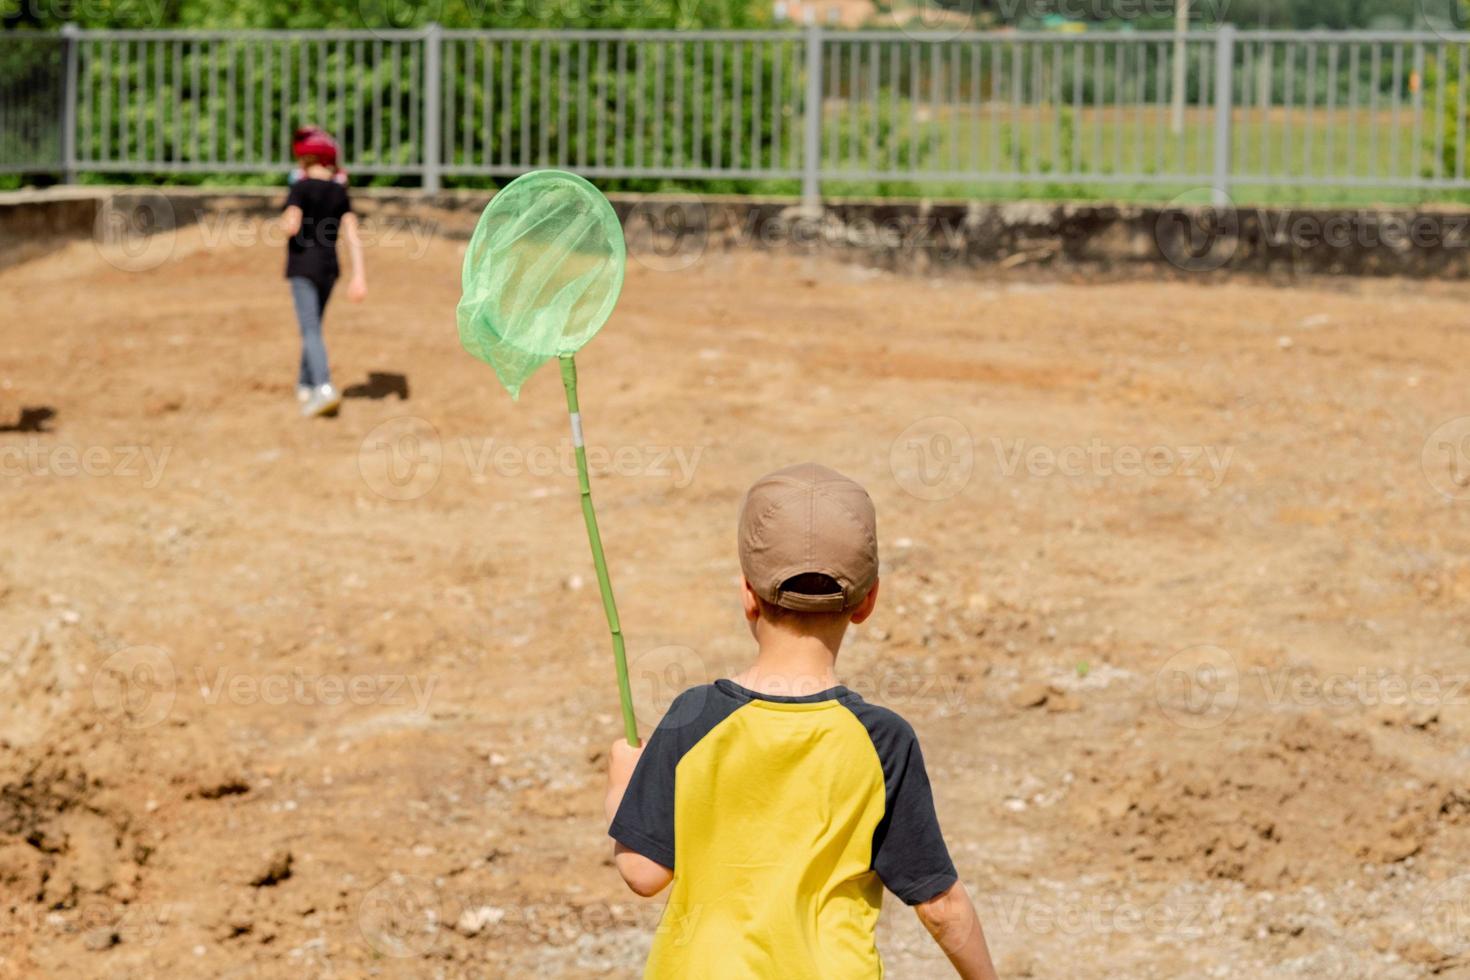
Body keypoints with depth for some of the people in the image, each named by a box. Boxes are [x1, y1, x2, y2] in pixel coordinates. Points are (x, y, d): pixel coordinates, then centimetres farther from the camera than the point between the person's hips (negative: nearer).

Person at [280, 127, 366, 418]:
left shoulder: (301, 188, -10)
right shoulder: (340, 191, 6)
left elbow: (291, 226, -21)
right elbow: (352, 235, 0)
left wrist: (285, 220, 3)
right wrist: (359, 275, -3)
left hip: (303, 266, -6)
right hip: (329, 266, 6)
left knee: (311, 330, -12)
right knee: (313, 326, 20)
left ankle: (324, 388, -28)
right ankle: (305, 386, 30)